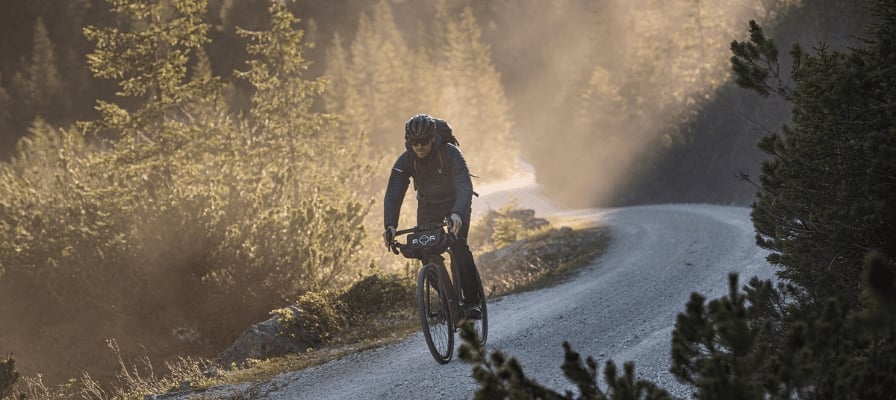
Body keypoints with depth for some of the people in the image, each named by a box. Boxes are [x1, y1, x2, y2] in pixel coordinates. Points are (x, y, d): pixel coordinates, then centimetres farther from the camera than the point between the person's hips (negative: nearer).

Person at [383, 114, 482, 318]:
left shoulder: (451, 154, -30)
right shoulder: (405, 161, -21)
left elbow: (465, 187, -42)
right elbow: (393, 194, -29)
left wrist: (457, 214, -60)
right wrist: (390, 225, -46)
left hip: (455, 204, -3)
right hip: (428, 206, 3)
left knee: (458, 246, -23)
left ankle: (472, 300, -17)